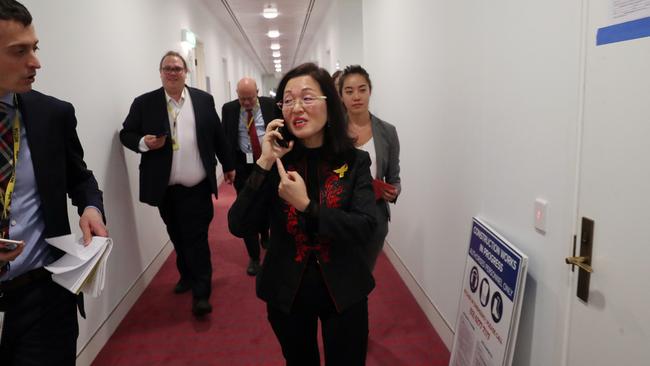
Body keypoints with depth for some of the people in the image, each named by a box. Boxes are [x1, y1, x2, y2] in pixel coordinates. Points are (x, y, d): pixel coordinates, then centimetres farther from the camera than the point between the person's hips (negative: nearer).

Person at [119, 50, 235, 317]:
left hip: (198, 187, -1)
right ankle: (187, 276, 38)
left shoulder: (204, 100, 2)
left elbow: (218, 135, 8)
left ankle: (201, 293, 7)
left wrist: (228, 165, 12)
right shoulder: (144, 103, 0)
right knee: (178, 238, 16)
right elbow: (126, 134, 3)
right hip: (166, 189, 2)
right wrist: (143, 143, -18)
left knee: (197, 239, 0)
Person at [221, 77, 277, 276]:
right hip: (243, 166, 0)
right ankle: (254, 257, 14)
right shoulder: (228, 109, -2)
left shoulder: (270, 104, -3)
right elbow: (224, 138, 3)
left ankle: (265, 236, 45)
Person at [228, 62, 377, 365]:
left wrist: (306, 206, -28)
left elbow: (364, 229, -18)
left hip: (343, 292, -1)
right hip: (286, 292, 2)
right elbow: (239, 227, -14)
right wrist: (264, 163, -23)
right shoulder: (278, 162, -7)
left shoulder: (355, 161, -10)